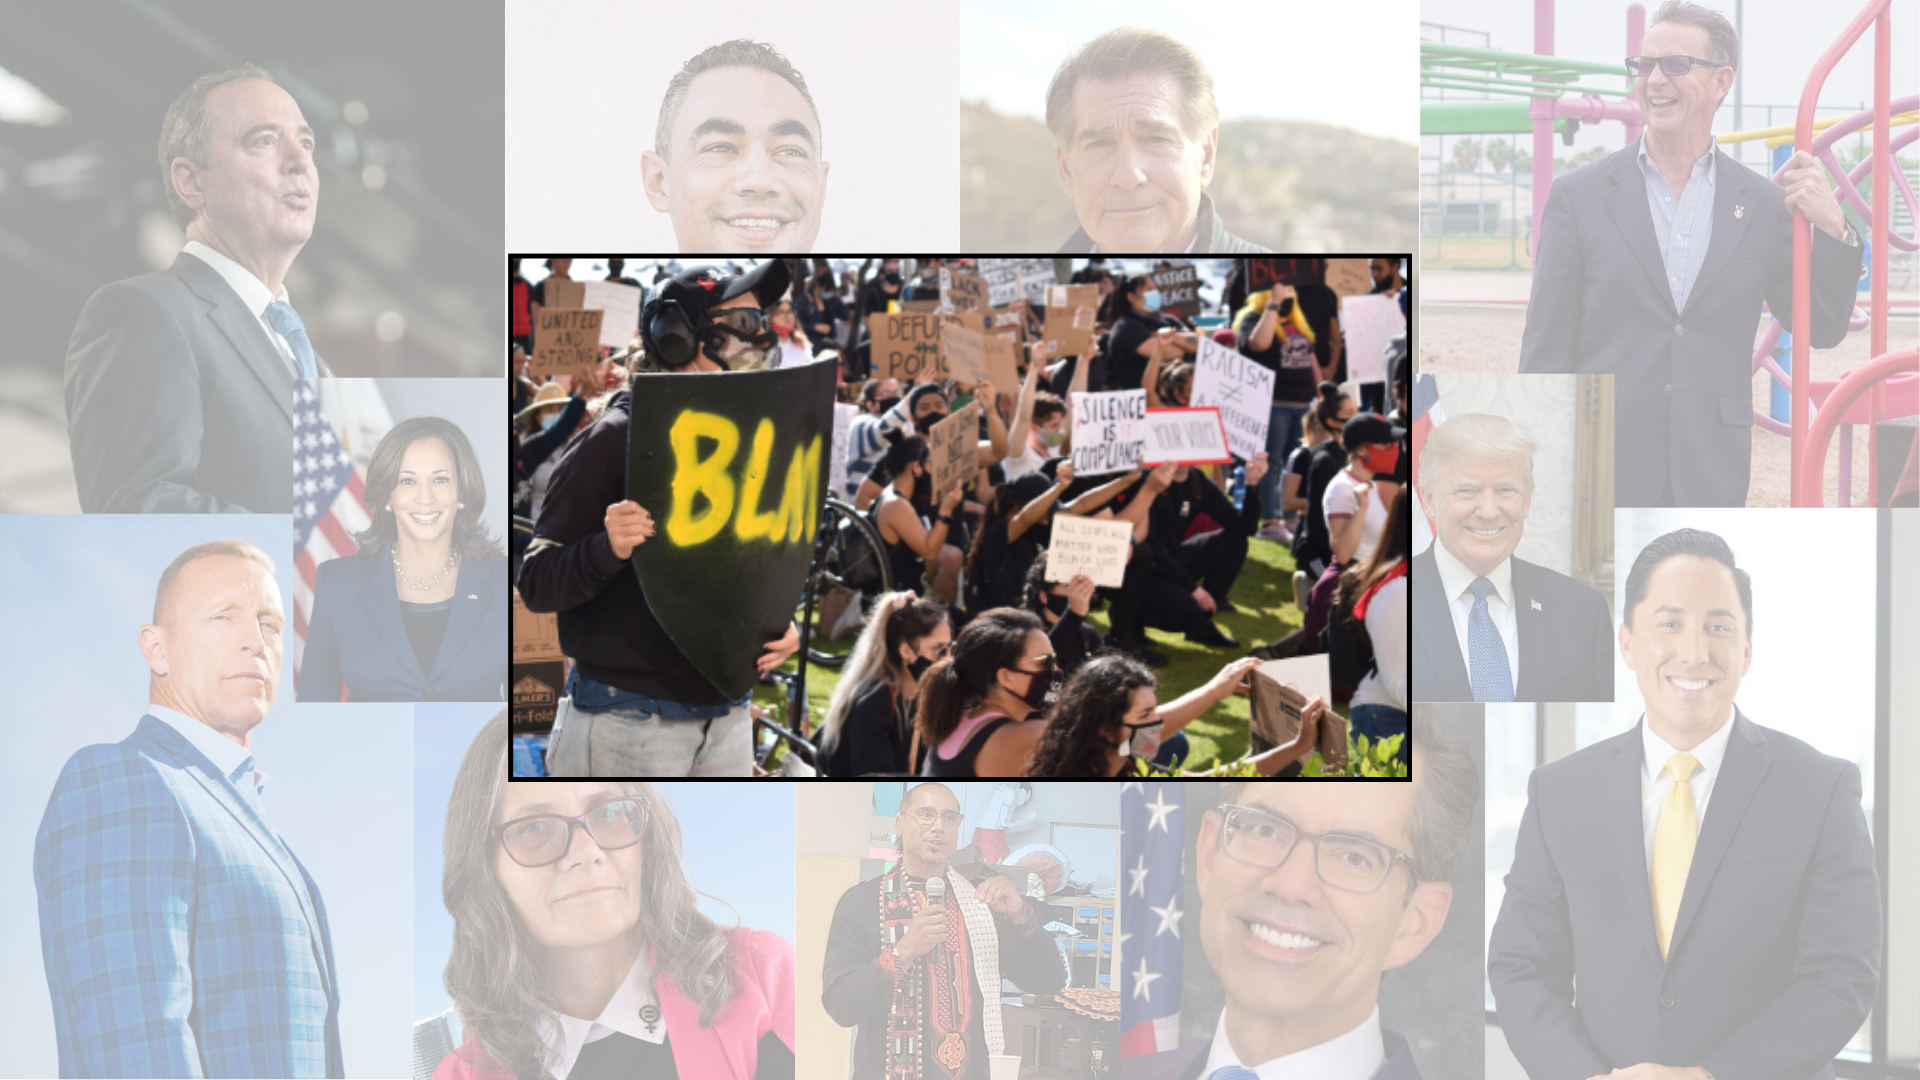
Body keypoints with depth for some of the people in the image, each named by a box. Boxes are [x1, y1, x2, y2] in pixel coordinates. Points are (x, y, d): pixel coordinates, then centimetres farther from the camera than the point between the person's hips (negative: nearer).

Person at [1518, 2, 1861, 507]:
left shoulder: (1766, 205, 7)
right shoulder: (1579, 195, 1)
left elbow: (1823, 329, 8)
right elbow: (1546, 350, 0)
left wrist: (1832, 228, -7)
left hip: (1709, 481, 2)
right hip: (1598, 478, -2)